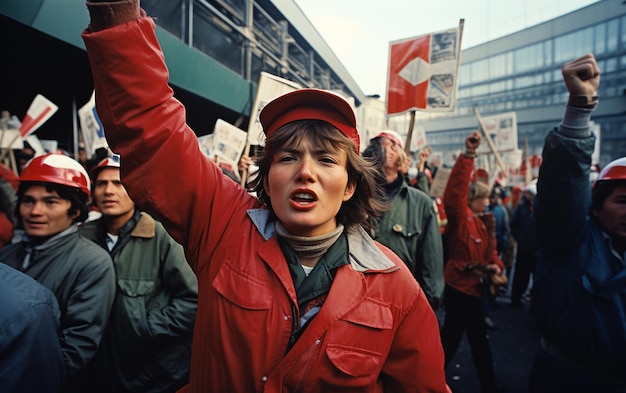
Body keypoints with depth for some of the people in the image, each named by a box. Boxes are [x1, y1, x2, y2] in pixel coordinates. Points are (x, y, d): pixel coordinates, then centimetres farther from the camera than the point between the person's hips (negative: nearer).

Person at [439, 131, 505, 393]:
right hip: (459, 285, -7)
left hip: (474, 286, 7)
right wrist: (468, 155, -36)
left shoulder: (485, 222, 12)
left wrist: (496, 264, -5)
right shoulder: (460, 216, -13)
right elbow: (454, 191, -30)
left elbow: (491, 250, 18)